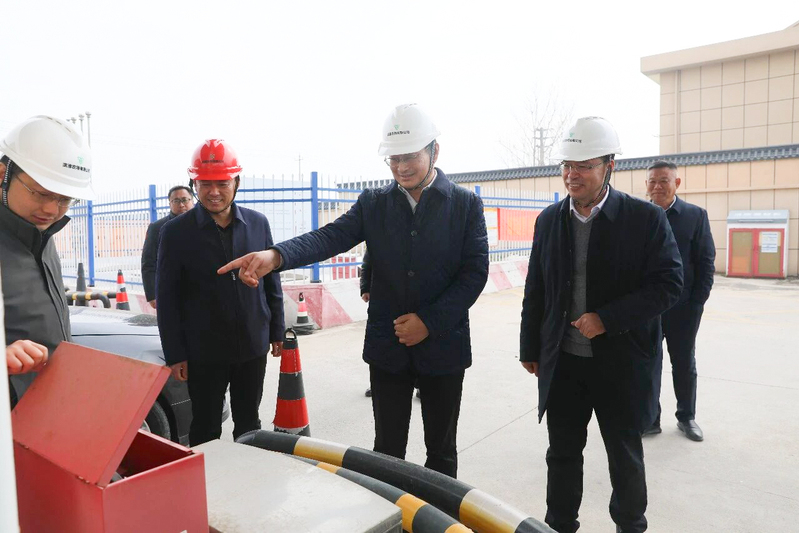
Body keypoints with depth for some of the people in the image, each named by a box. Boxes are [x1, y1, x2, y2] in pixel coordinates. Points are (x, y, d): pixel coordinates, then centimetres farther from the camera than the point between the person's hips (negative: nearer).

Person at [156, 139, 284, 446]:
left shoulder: (258, 223, 1)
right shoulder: (176, 232, -6)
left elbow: (272, 282, 7)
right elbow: (167, 298, -5)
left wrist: (277, 332, 8)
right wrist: (175, 355, -6)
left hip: (253, 346, 3)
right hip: (204, 352, -2)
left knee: (249, 424, 17)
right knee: (206, 429, 13)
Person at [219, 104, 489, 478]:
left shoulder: (466, 204, -2)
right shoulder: (373, 204, 2)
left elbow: (475, 272, -7)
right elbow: (331, 237, -14)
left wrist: (429, 321, -16)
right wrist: (276, 256, -33)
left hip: (443, 346, -1)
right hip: (387, 347, 1)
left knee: (441, 451, 15)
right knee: (387, 450, 14)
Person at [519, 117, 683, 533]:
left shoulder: (645, 218, -9)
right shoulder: (549, 219, 3)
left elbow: (668, 283, -11)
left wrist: (607, 319, -20)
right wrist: (530, 348, 10)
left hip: (620, 362, -3)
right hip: (562, 362, 3)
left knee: (625, 455, 16)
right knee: (562, 452, 14)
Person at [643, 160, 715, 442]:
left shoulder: (696, 215, -3)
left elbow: (706, 262, -3)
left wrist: (698, 302, -9)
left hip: (683, 308, -1)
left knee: (684, 365, 14)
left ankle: (686, 418, 31)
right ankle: (650, 419, 22)